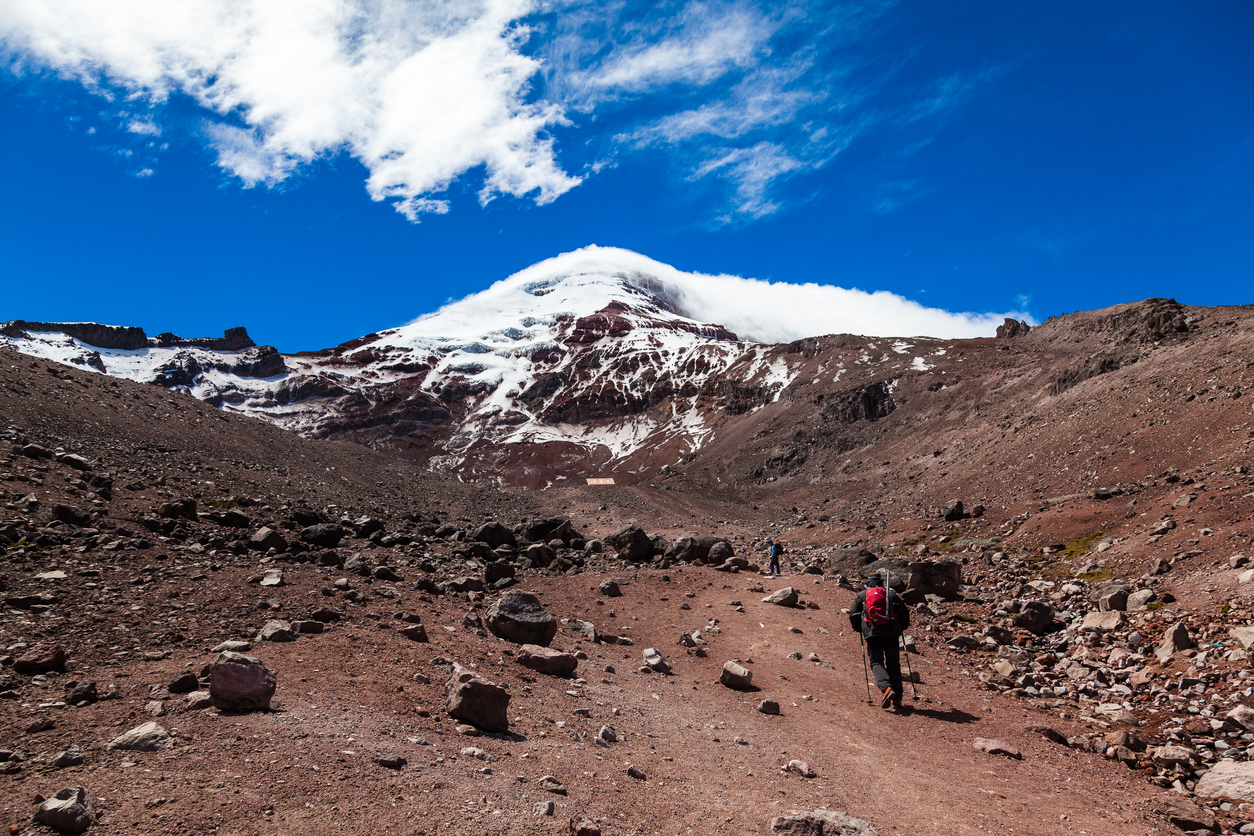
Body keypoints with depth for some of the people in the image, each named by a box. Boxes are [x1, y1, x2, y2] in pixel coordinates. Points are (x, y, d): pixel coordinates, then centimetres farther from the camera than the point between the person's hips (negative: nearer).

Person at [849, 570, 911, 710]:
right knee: (893, 663, 10)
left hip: (872, 633, -1)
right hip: (892, 632, 1)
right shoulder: (891, 594, 20)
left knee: (876, 662, 5)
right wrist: (901, 628, 29)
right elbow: (904, 613, 13)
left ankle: (886, 688, -23)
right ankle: (896, 699, 4)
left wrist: (860, 629, 31)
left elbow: (853, 616, 14)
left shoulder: (861, 595, 18)